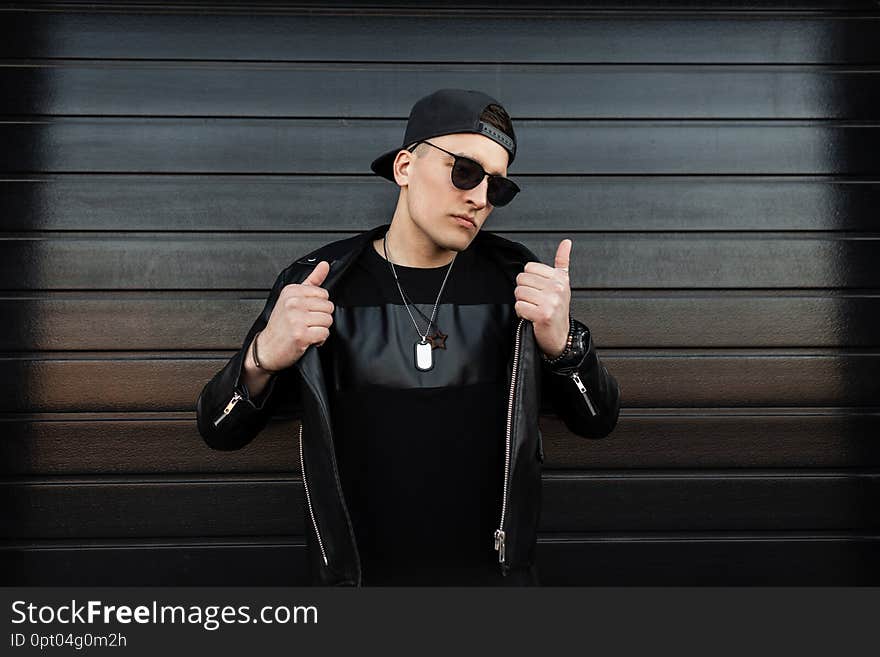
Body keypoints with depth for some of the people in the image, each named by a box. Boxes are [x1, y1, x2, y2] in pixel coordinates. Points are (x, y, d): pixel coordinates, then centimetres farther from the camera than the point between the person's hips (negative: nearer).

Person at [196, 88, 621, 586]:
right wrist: (262, 360, -27)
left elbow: (598, 422, -5)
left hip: (497, 571, 1)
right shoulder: (318, 282, -9)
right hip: (359, 573, 0)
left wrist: (563, 344, -26)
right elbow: (221, 432, -6)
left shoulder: (516, 277, -7)